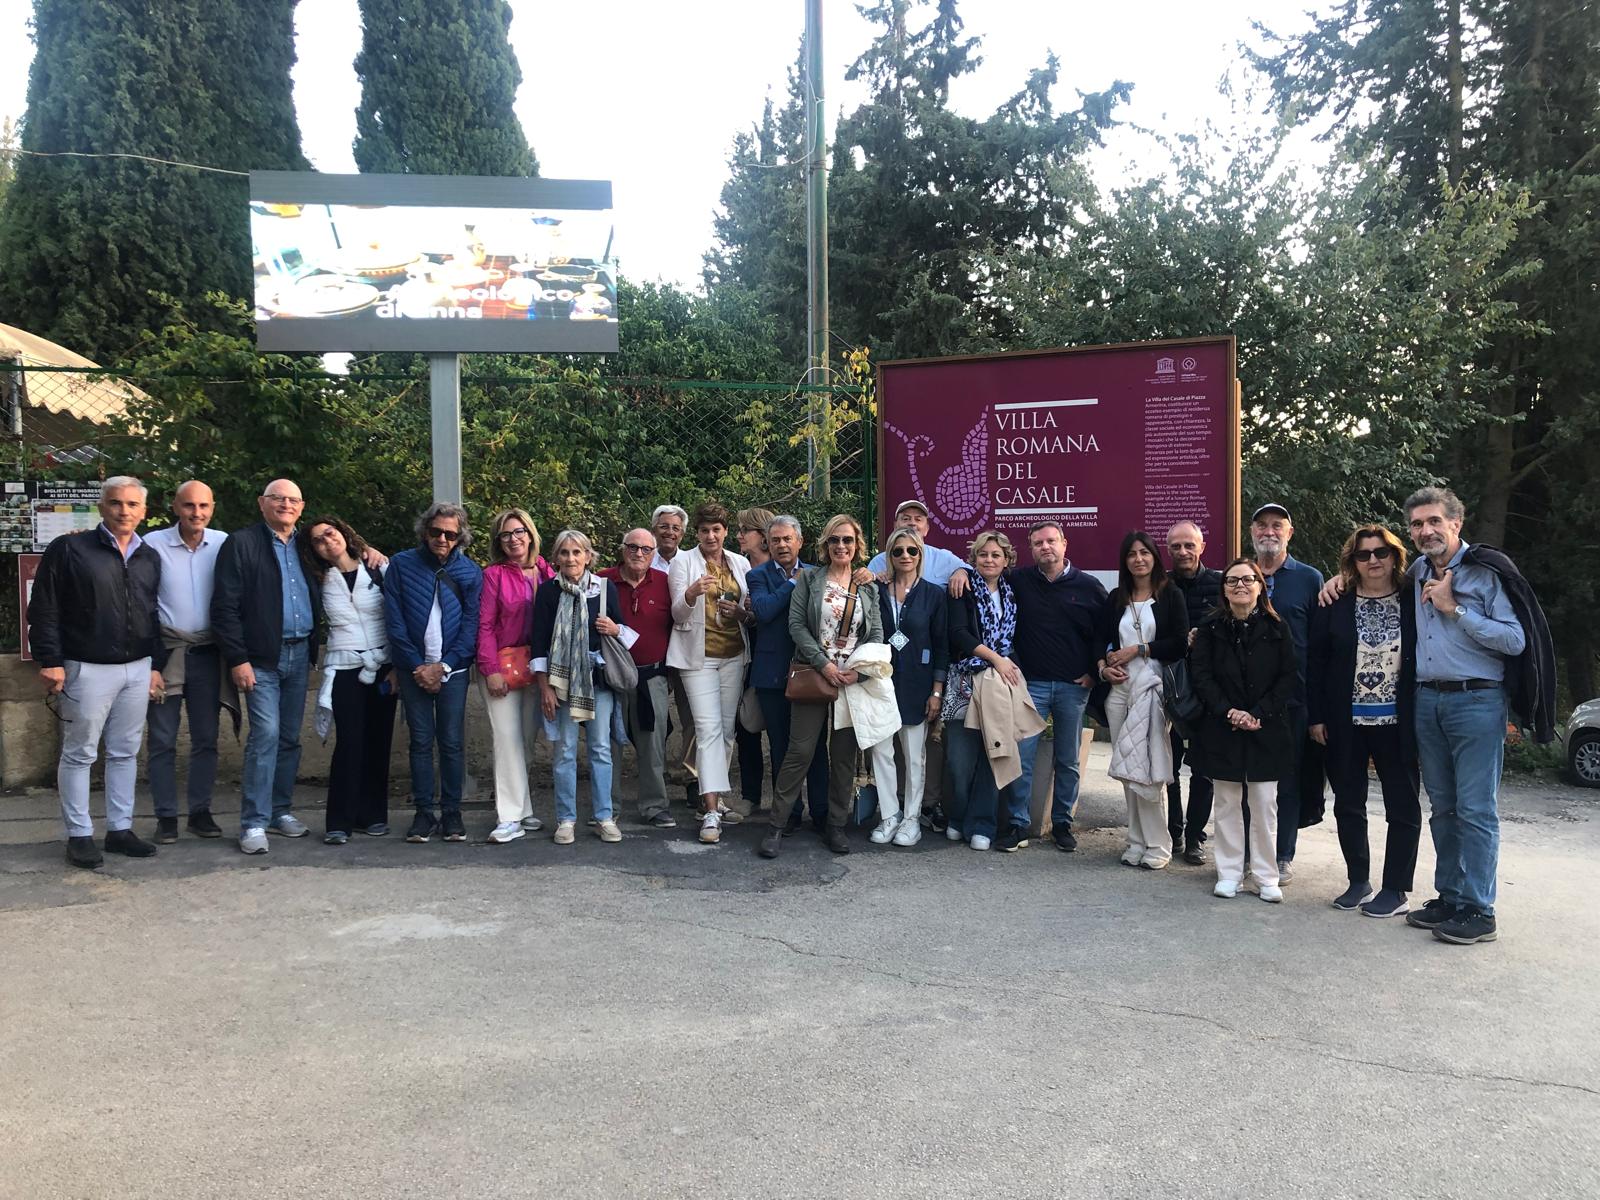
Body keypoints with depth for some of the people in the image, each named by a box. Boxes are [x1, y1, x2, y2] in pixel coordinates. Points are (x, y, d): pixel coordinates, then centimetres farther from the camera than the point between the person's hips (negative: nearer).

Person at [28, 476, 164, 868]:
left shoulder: (149, 558, 11)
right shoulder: (68, 550, -4)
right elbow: (44, 610, -7)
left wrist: (156, 665, 10)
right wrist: (50, 661, -13)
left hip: (137, 669, 5)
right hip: (88, 669, -5)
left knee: (125, 752, 10)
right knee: (79, 753, 3)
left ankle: (120, 829, 19)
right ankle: (79, 835, 11)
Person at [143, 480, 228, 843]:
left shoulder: (223, 543, 0)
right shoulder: (153, 543, -6)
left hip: (208, 653, 2)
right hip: (165, 651, -2)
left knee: (206, 739, 8)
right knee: (162, 740, 3)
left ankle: (200, 811, 18)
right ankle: (166, 816, 12)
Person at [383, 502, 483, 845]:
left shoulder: (470, 572, 1)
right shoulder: (402, 565, 1)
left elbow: (471, 626, -1)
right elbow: (395, 621, -2)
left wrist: (443, 667, -9)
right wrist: (418, 666, -7)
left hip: (452, 668, 0)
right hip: (414, 668, 0)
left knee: (452, 742, 1)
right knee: (421, 741, 3)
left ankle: (451, 811, 10)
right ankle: (424, 812, 10)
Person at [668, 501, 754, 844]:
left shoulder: (741, 564, 10)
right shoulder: (683, 562, 0)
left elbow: (753, 613, 14)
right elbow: (678, 613, -8)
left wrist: (742, 613, -10)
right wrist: (692, 593, -29)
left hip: (733, 655, 4)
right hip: (698, 655, -4)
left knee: (726, 729, 8)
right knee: (708, 728, -12)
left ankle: (713, 799, 21)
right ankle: (711, 812, -14)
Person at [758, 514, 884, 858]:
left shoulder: (868, 587, 11)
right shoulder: (808, 579, 4)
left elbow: (876, 633, 6)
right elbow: (796, 625, -3)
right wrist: (824, 664, -12)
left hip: (854, 680, 2)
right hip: (813, 676, -2)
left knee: (845, 754, 5)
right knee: (800, 751, -5)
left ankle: (836, 826, 16)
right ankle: (777, 826, 3)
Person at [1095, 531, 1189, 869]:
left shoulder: (1171, 597, 3)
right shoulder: (1115, 600, 15)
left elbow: (1180, 644, -5)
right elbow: (1099, 639, 13)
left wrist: (1138, 649, -8)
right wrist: (1103, 667, -5)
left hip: (1153, 688, -4)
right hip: (1119, 689, 4)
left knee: (1147, 770, -8)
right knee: (1127, 771, 5)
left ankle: (1156, 846, 1)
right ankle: (1138, 842, 12)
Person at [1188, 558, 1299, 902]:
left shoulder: (1276, 628, 1)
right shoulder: (1210, 628, 1)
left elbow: (1289, 677, -1)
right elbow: (1200, 676, -3)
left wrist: (1259, 714, -11)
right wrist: (1228, 712, -14)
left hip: (1266, 729, 0)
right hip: (1222, 729, 0)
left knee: (1264, 803, 2)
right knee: (1227, 802, 6)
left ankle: (1266, 876, 11)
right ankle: (1229, 872, 15)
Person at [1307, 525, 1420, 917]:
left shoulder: (1413, 603, -2)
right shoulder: (1335, 606, 0)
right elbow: (1316, 661, 1)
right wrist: (1316, 716, -2)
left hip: (1396, 723, -1)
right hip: (1346, 723, 2)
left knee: (1402, 806, 6)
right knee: (1348, 804, 11)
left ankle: (1395, 889, 17)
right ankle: (1358, 880, 26)